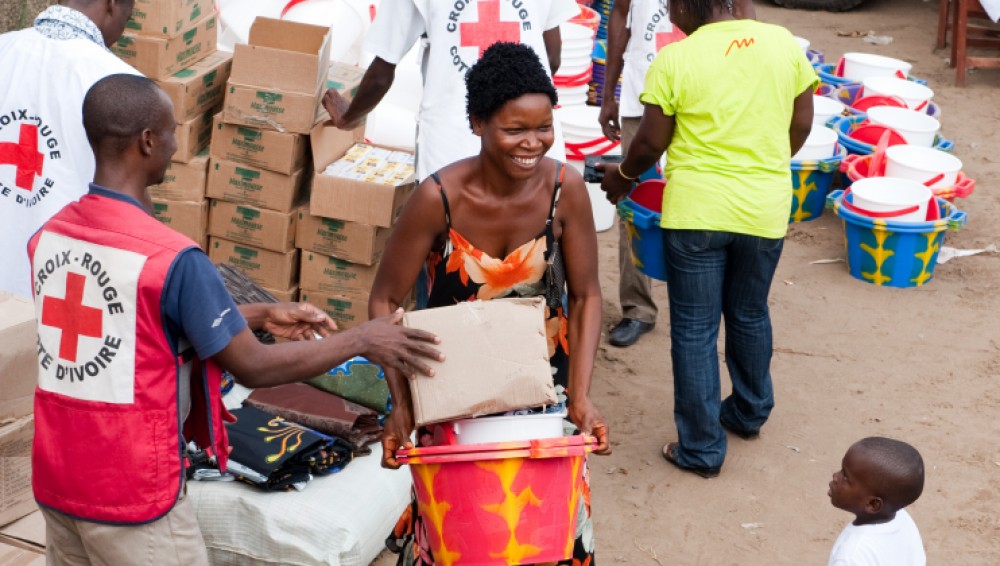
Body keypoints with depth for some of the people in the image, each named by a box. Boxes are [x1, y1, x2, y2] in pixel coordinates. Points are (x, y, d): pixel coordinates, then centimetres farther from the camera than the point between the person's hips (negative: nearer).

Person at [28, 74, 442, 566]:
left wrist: (261, 315, 15)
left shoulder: (49, 236, 0)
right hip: (131, 497, -7)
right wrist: (362, 340, -3)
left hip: (53, 484, 7)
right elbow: (254, 367, -15)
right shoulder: (171, 259, -23)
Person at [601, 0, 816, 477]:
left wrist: (622, 176, 14)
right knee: (750, 316, 23)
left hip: (697, 210, -4)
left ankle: (701, 449, 11)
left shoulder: (674, 60, -12)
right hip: (765, 209, 4)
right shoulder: (782, 42, -1)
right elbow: (801, 124, 5)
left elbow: (651, 141, -5)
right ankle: (750, 412, 42)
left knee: (694, 330, 6)